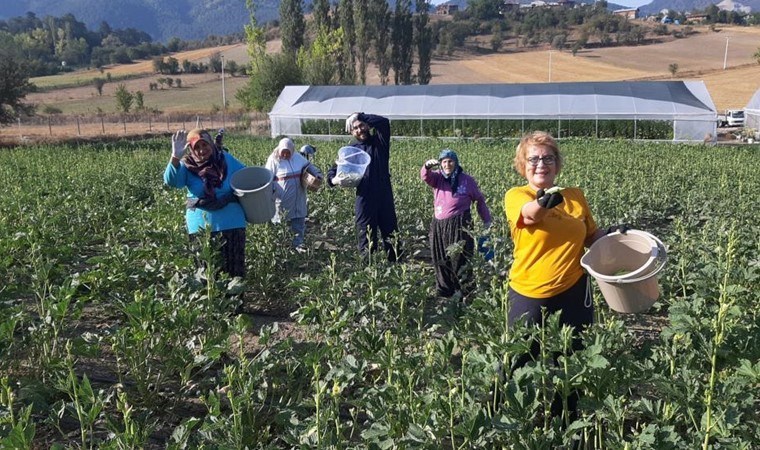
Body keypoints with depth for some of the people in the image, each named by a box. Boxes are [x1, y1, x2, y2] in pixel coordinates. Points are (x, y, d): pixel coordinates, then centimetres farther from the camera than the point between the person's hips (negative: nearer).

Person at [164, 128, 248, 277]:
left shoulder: (226, 159, 2)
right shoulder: (187, 166, -5)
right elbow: (171, 181, -24)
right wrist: (175, 157, -40)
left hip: (231, 225, 1)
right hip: (201, 227, -1)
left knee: (234, 269, 7)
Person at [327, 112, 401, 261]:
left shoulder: (379, 141, 6)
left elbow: (384, 122, -10)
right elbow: (334, 169, 9)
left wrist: (361, 116, -4)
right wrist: (334, 179, -14)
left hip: (385, 196, 0)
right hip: (364, 199, 0)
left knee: (391, 232, 8)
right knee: (366, 237, 3)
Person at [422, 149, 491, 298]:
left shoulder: (466, 179, 2)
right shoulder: (438, 177, 7)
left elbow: (480, 200, 11)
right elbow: (426, 176, -16)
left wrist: (486, 220, 11)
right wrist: (427, 166, -39)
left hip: (459, 225, -4)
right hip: (438, 225, 4)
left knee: (460, 261, -5)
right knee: (441, 261, 10)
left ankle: (466, 294, 3)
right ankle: (443, 293, 22)